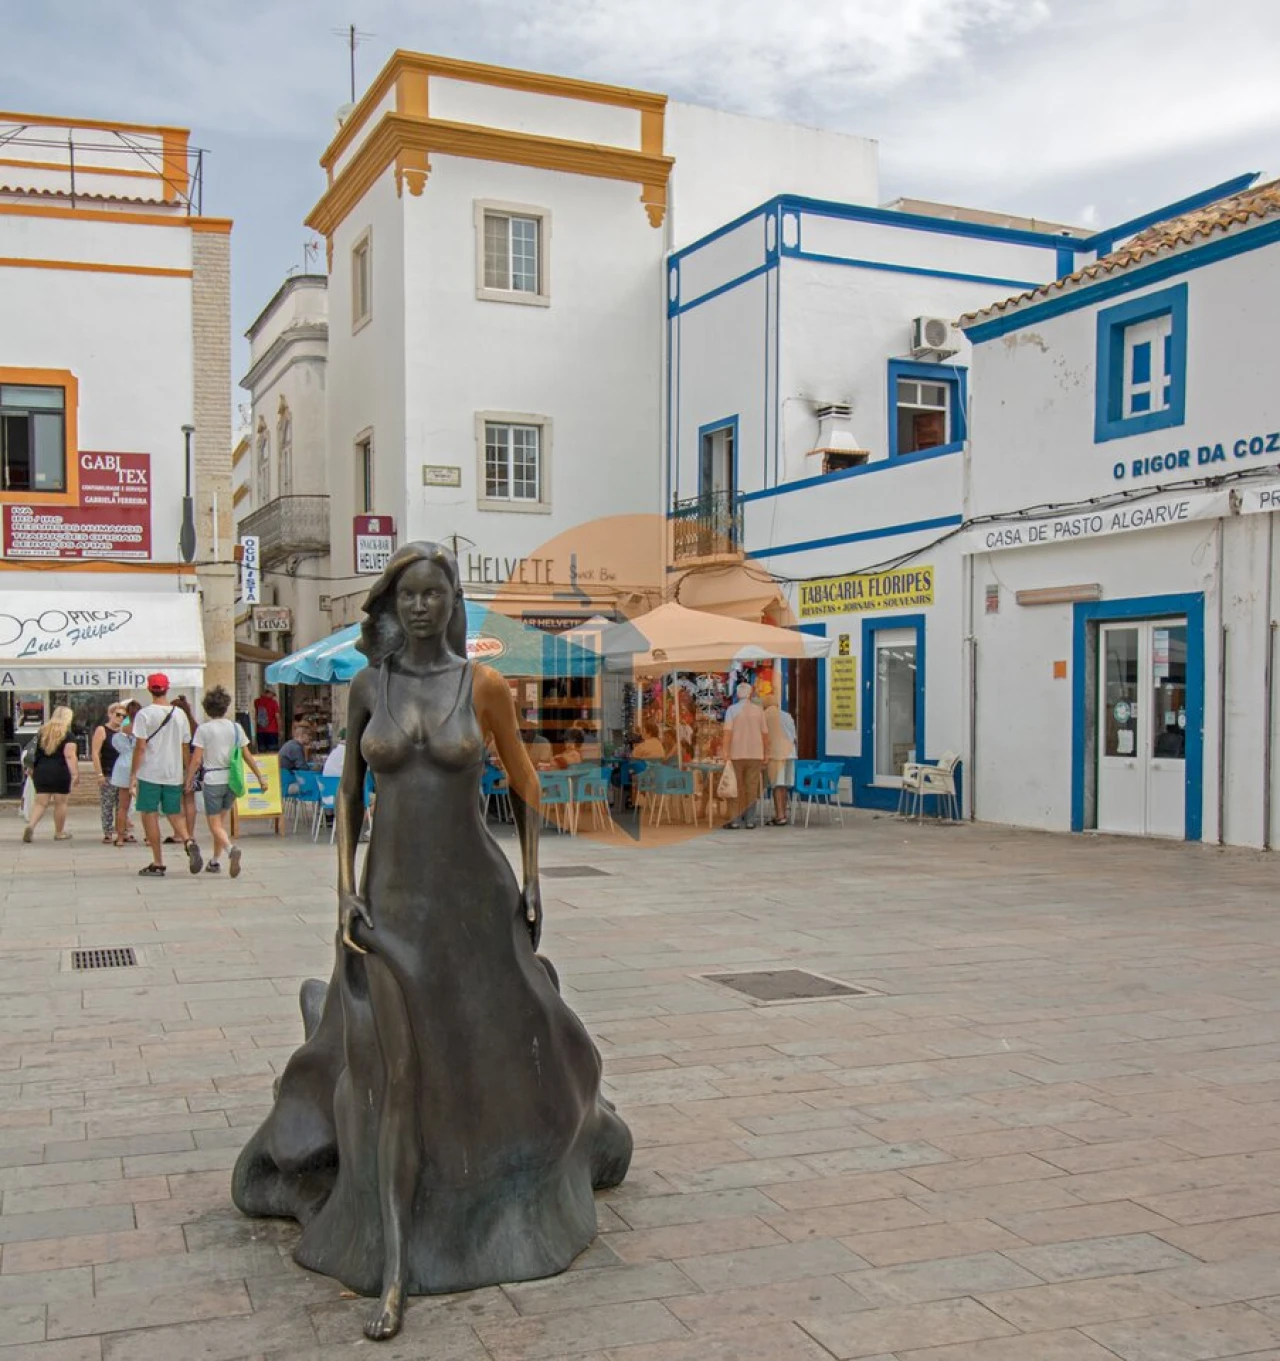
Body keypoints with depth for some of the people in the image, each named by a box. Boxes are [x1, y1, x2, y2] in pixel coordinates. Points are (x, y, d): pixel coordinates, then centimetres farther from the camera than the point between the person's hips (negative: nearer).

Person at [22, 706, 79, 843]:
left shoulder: (42, 731, 11)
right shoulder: (68, 735, -7)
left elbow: (35, 752, 16)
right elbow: (69, 756, -16)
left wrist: (33, 769, 26)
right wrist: (75, 774, -18)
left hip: (41, 771, 5)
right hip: (60, 772, -5)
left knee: (41, 803, 7)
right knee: (60, 803, 8)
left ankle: (31, 825, -15)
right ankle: (59, 833, 16)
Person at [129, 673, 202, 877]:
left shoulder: (144, 714, -7)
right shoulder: (180, 714, 5)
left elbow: (140, 747, -10)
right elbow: (186, 747, 10)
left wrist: (133, 774, -4)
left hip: (150, 774, -4)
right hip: (174, 774, 4)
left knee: (150, 815, 5)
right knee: (174, 813, 13)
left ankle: (158, 863, 5)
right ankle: (189, 841, -15)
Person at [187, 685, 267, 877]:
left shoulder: (203, 729, -6)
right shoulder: (236, 728, 4)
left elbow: (196, 759, -9)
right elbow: (247, 756, 4)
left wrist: (189, 780, 1)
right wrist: (260, 777, 11)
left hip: (212, 780, -4)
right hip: (232, 779, 4)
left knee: (215, 824, -2)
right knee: (220, 819, 20)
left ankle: (231, 849, -30)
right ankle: (215, 861, 23)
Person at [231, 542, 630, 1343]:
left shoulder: (485, 684, -5)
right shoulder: (368, 686, 1)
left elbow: (525, 783, 5)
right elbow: (350, 794, 5)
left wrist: (531, 879, 2)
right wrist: (346, 888, -5)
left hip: (475, 894, -1)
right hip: (390, 896, 1)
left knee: (509, 1047, 16)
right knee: (389, 1072, -3)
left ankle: (583, 1129, 52)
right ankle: (392, 1275, 4)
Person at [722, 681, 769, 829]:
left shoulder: (732, 709, -3)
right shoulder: (758, 710, 3)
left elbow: (728, 732, -12)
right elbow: (765, 733, 4)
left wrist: (726, 753, -12)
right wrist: (766, 753, 13)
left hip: (737, 754, -1)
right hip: (755, 754, 1)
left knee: (738, 788, 6)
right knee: (752, 787, 5)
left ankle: (737, 819, 4)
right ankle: (750, 819, 4)